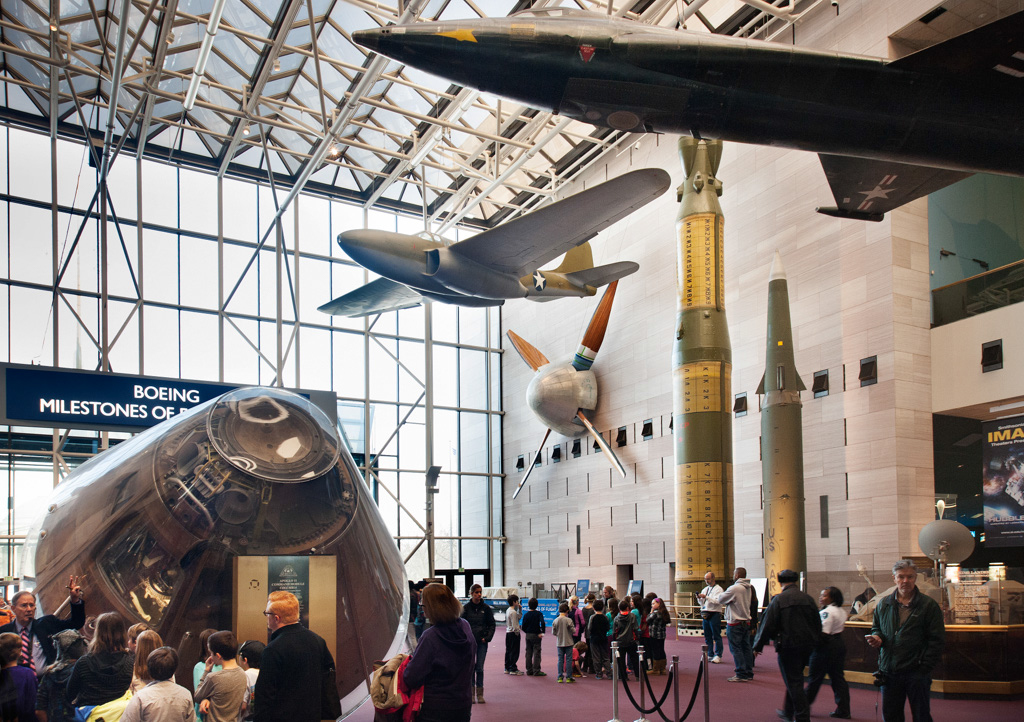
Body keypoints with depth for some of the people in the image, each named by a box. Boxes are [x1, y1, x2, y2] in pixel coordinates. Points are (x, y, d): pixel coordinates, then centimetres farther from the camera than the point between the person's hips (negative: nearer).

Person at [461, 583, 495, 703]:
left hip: (482, 642, 0)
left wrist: (487, 638, -4)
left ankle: (480, 694, 7)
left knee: (480, 667, 1)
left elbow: (492, 625, 7)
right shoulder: (466, 608, 0)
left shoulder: (486, 608, 2)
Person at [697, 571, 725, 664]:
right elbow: (702, 603, 22)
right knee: (707, 636, 8)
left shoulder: (718, 589, -2)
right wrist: (699, 598, 1)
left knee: (716, 636, -6)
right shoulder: (705, 589, 19)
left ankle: (718, 656, -4)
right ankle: (710, 654, 14)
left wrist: (706, 597, -20)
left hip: (714, 614, -7)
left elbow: (718, 601, -17)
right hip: (705, 614, 7)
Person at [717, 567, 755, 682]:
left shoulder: (734, 588, -18)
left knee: (735, 648, -3)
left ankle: (741, 674, -4)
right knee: (746, 647, 12)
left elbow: (721, 600, -9)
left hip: (735, 623, -8)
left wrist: (721, 594, 10)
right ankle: (749, 673, 17)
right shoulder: (748, 588, 10)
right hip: (746, 622, 8)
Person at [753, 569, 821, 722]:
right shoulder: (808, 599, 4)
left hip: (788, 646, -6)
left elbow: (768, 625, -10)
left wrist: (758, 646, 0)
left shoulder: (779, 599, -10)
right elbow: (818, 624, 11)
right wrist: (813, 641, 26)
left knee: (793, 682, 1)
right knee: (795, 679, 20)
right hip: (807, 646, 6)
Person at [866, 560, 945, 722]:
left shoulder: (929, 605, -3)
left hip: (917, 672, -4)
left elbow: (936, 641, -5)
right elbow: (876, 628, 23)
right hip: (889, 672, 4)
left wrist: (924, 668, -12)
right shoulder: (883, 605, 9)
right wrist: (877, 637, -2)